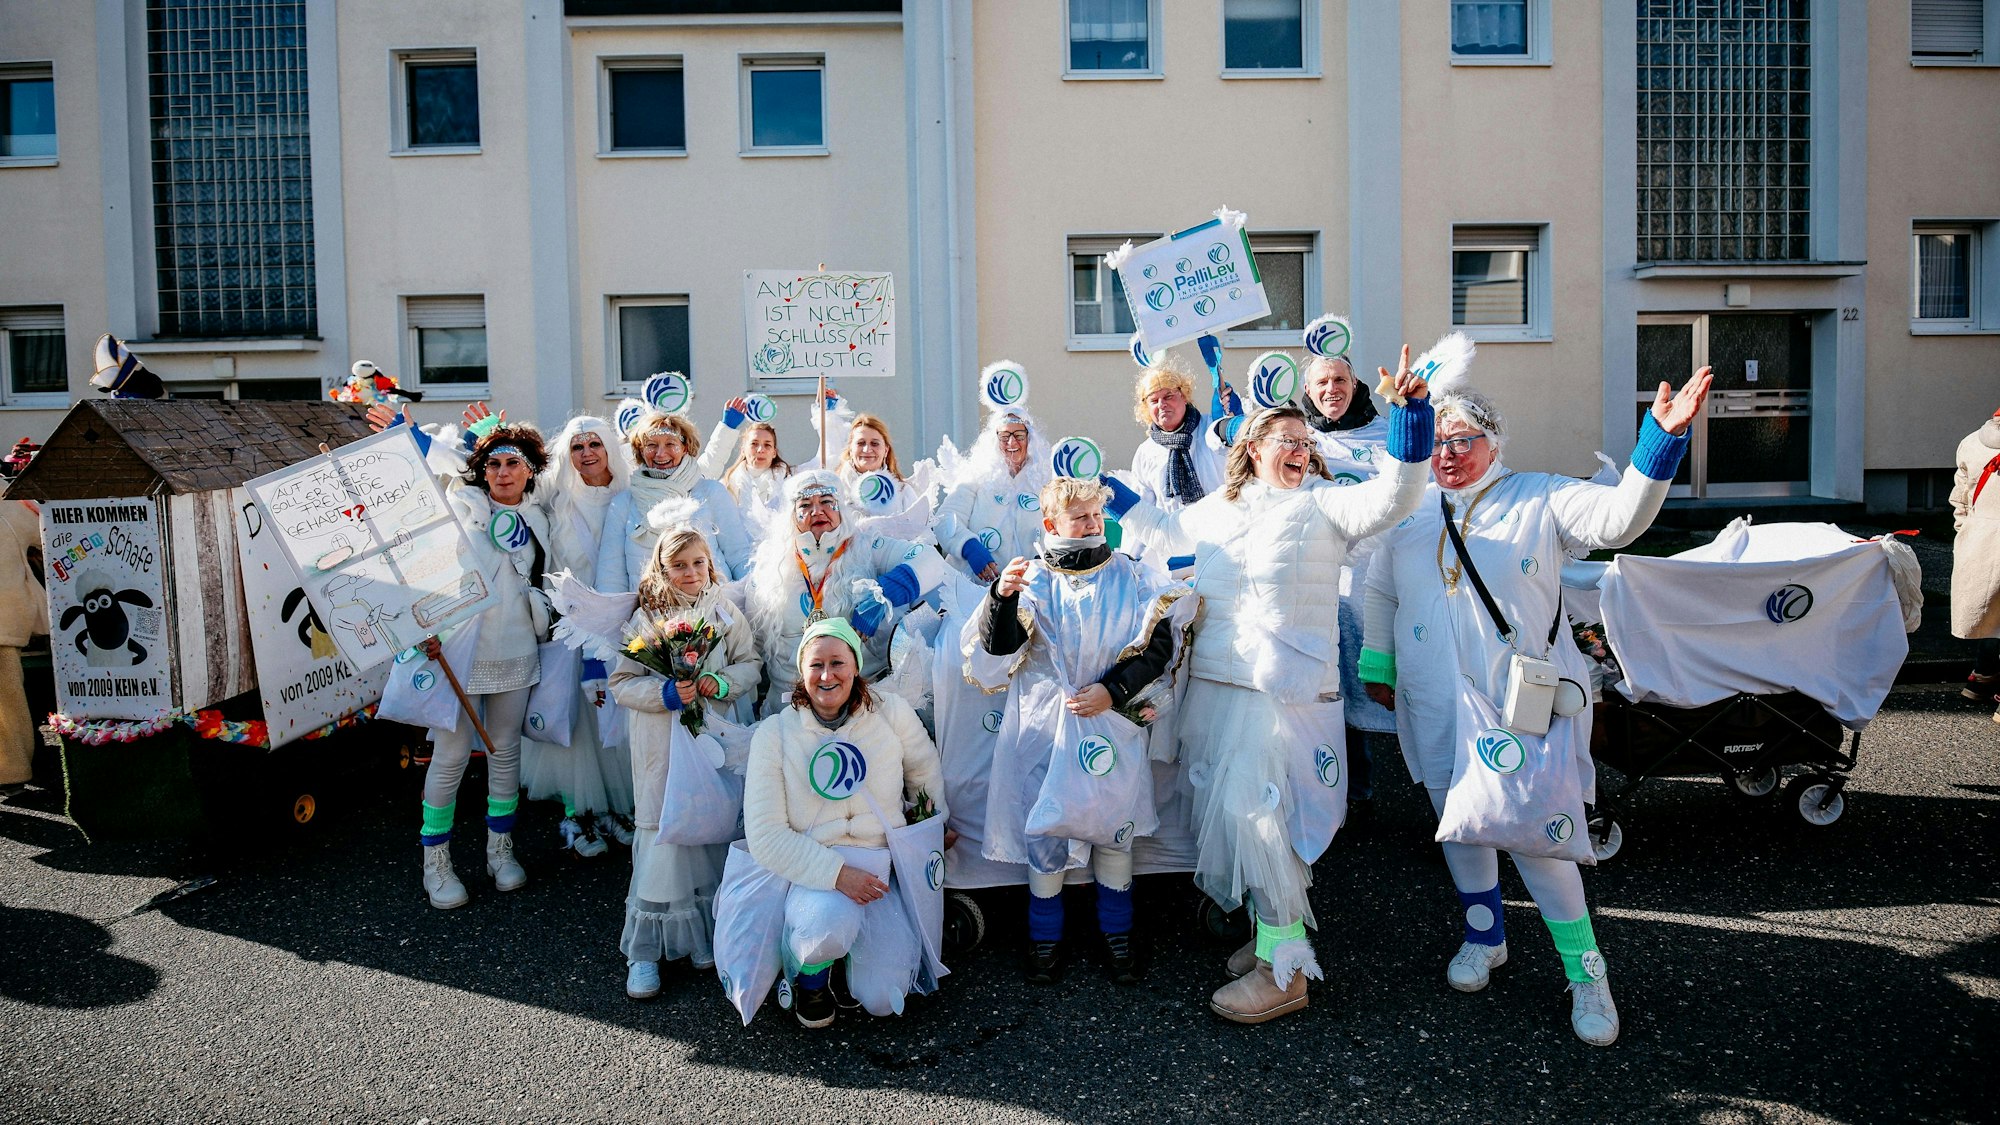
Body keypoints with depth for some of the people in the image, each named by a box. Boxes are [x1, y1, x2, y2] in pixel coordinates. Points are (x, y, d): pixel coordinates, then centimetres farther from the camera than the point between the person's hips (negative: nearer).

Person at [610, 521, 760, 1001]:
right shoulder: (646, 618, 1)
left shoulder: (726, 614, 6)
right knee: (663, 834, -2)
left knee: (714, 831, 6)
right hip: (662, 747, -2)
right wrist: (666, 693, -17)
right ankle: (645, 951, 8)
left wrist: (720, 683, -14)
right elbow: (622, 683, -1)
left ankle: (709, 935, 23)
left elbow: (750, 665, 5)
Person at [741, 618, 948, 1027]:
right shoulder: (774, 733, -5)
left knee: (883, 1000, -15)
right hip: (812, 872, -1)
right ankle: (808, 975, 0)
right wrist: (836, 873, -20)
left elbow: (928, 778, 17)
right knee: (832, 922, -36)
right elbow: (766, 836, -11)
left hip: (885, 869, 2)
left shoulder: (891, 713, 0)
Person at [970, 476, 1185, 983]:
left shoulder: (1132, 577, 1)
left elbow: (1159, 645, 0)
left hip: (1113, 724, 1)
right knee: (1042, 829, 5)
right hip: (1044, 725, 0)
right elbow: (998, 648, -9)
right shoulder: (1032, 578, -1)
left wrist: (1112, 692, -12)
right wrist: (1002, 596, -28)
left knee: (1114, 829, 8)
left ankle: (1117, 934, 26)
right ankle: (1045, 937, 23)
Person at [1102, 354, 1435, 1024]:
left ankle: (1284, 968, 1)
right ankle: (1271, 934, 26)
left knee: (1254, 813, -11)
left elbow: (1391, 498, -14)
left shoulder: (1321, 504, 1)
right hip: (1213, 687, 6)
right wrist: (1115, 496, 31)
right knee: (1223, 811, 9)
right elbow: (1166, 533, 34)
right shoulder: (1217, 509, 15)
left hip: (1286, 690, -6)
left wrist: (1411, 413, -24)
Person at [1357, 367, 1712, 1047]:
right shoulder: (1409, 512, 10)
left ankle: (1585, 972, 9)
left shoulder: (1540, 499, 0)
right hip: (1437, 703, 4)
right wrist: (1377, 665, 20)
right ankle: (1484, 937, 35)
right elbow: (1379, 592, 19)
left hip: (1523, 697, -3)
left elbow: (1619, 518, -15)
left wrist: (1662, 437, -26)